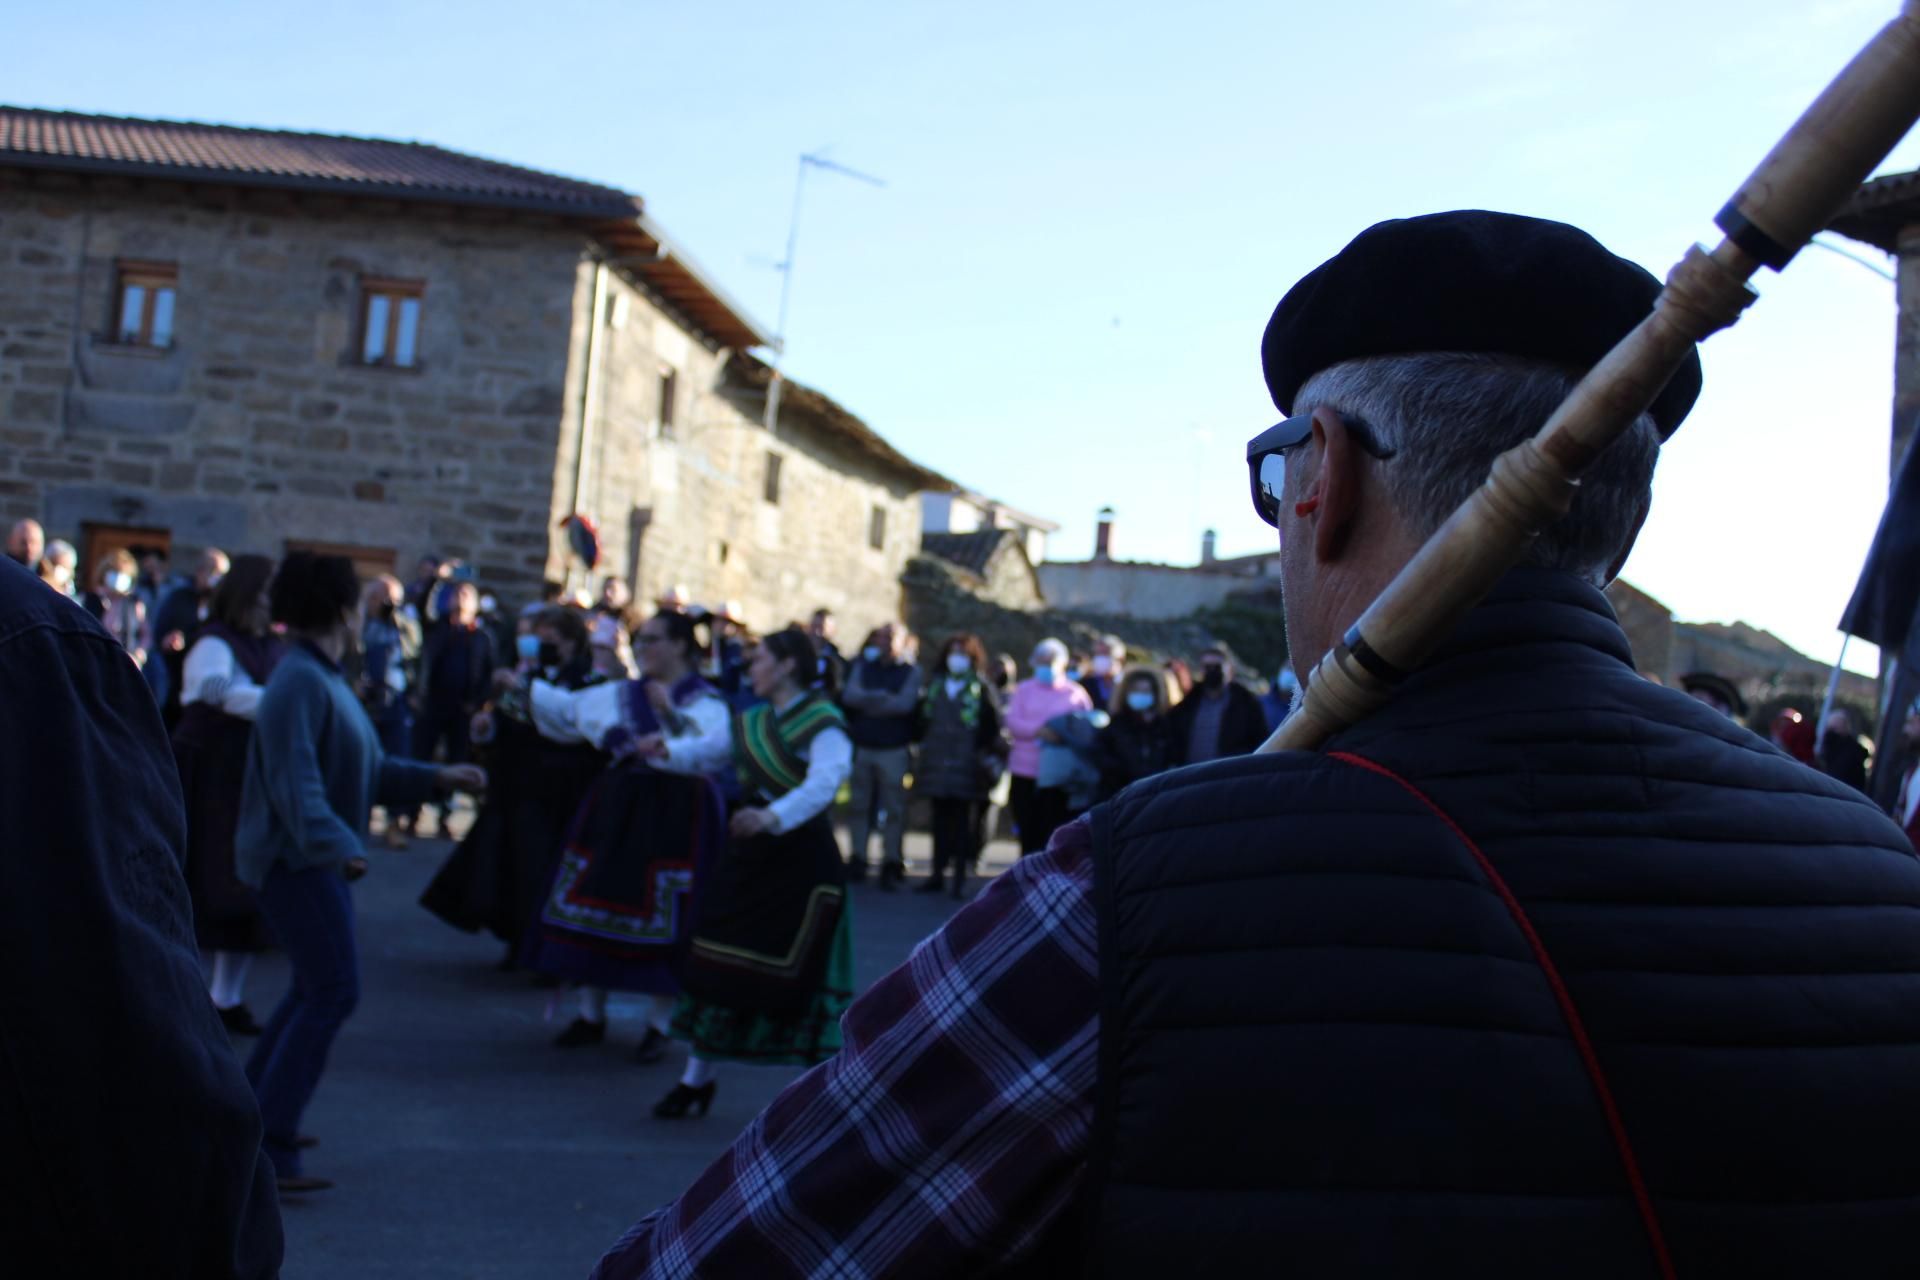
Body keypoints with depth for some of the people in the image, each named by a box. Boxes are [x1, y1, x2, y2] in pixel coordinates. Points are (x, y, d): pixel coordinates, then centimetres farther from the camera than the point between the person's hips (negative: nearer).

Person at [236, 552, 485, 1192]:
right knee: (333, 990, -12)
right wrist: (333, 843, -40)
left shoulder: (324, 678, 14)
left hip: (311, 859, 11)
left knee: (316, 988, 19)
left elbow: (368, 770, 18)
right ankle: (267, 1150, -9)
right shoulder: (299, 682, -18)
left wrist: (437, 778, 13)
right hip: (296, 858, -11)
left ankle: (252, 1117, 30)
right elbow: (296, 780, -29)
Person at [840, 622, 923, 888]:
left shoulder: (911, 672, 5)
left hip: (895, 750, -3)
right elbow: (850, 696, -2)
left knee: (894, 809, -4)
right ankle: (857, 862, 12)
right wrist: (882, 697, -15)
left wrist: (867, 702, -8)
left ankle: (892, 865, 1)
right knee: (859, 806, 5)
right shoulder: (862, 667, 13)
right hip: (861, 748, 3)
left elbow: (905, 704, -11)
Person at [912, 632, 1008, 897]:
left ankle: (960, 877, 5)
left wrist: (991, 759, -9)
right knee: (940, 818, 9)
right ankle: (938, 873, 15)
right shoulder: (933, 686, 11)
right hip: (936, 764, 4)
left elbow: (992, 729, -4)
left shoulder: (982, 691, -1)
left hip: (967, 766, -4)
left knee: (964, 821, 0)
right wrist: (920, 745, 5)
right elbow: (920, 721, 13)